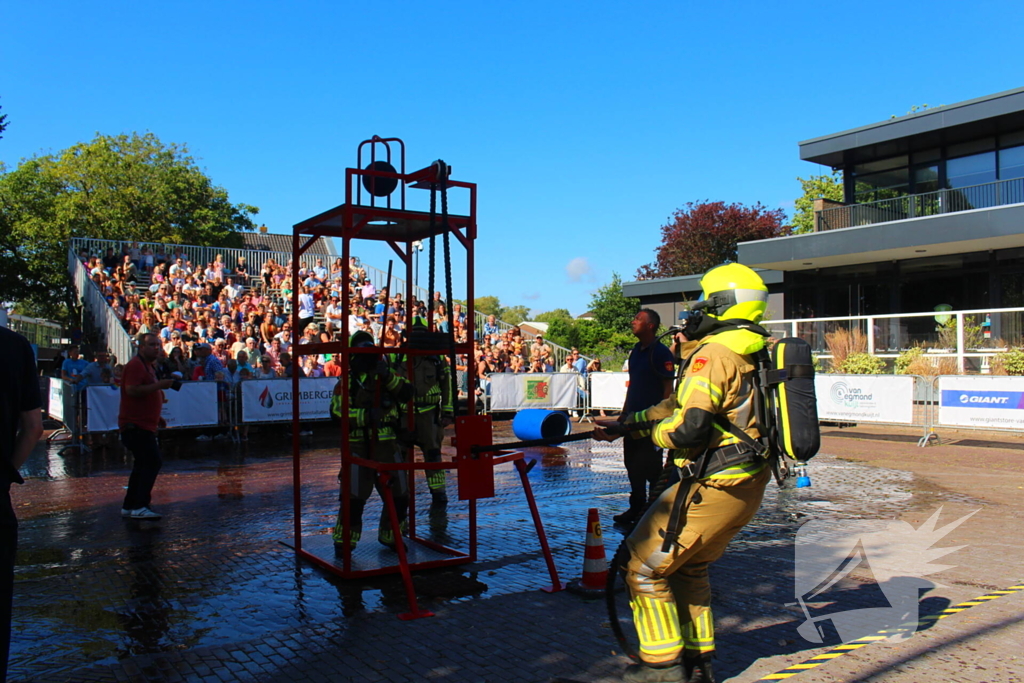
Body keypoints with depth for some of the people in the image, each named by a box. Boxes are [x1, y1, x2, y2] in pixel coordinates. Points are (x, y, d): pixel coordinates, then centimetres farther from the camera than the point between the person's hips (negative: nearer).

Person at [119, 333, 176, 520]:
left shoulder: (147, 366, 21)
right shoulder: (136, 365, -11)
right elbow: (132, 390, -25)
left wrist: (156, 416, 25)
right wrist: (159, 385, -25)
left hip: (144, 424, 11)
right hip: (136, 425, -11)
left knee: (144, 464, 13)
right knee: (152, 462, -17)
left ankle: (129, 507, 20)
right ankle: (139, 507, -17)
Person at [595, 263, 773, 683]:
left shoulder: (714, 354, -16)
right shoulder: (755, 352, 13)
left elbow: (687, 428, -26)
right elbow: (685, 401, 18)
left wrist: (657, 433, -3)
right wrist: (627, 422, 20)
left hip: (714, 487, -9)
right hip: (750, 486, 9)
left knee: (646, 567, 6)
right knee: (690, 567, 25)